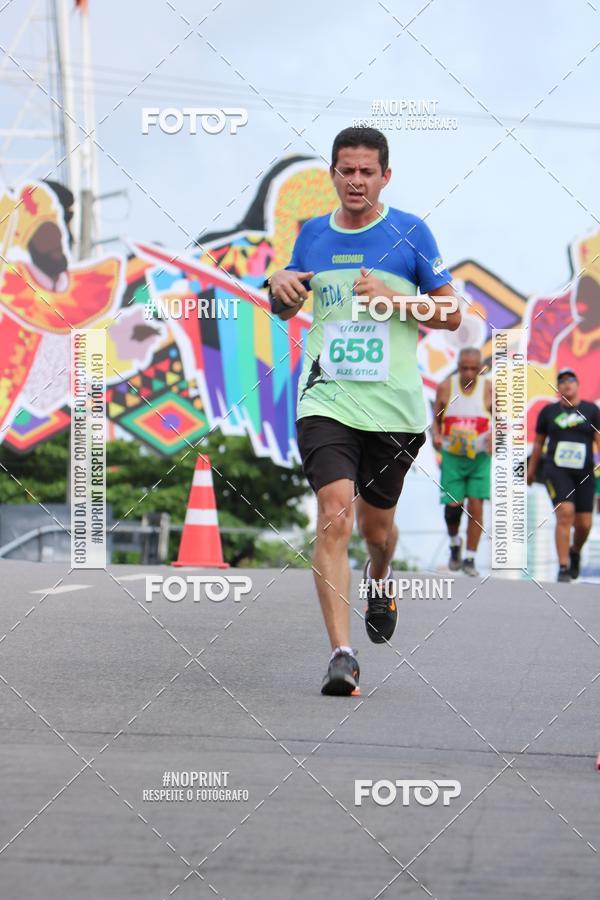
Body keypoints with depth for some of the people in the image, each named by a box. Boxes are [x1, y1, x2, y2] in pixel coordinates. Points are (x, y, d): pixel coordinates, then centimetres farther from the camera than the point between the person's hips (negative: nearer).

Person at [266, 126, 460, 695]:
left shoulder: (410, 233, 1)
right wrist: (279, 289, -1)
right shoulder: (313, 234, 9)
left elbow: (451, 314, 3)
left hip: (393, 405, 0)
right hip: (326, 400, 1)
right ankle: (341, 654, -20)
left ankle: (380, 580, 51)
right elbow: (288, 308, 23)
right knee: (334, 517, -17)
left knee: (376, 526, 14)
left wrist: (392, 298, -14)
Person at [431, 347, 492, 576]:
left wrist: (494, 434, -18)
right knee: (452, 505, -5)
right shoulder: (445, 388, -2)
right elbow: (436, 420, 8)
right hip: (452, 455, 1)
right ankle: (454, 543, 25)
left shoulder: (489, 389, -5)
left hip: (480, 456, -1)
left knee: (475, 506, -7)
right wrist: (436, 435, -13)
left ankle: (470, 558, 3)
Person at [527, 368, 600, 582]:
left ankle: (575, 551, 36)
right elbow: (538, 443, 16)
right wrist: (531, 470, 22)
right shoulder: (548, 411, 7)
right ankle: (563, 567, -16)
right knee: (565, 513, -20)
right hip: (556, 470, -1)